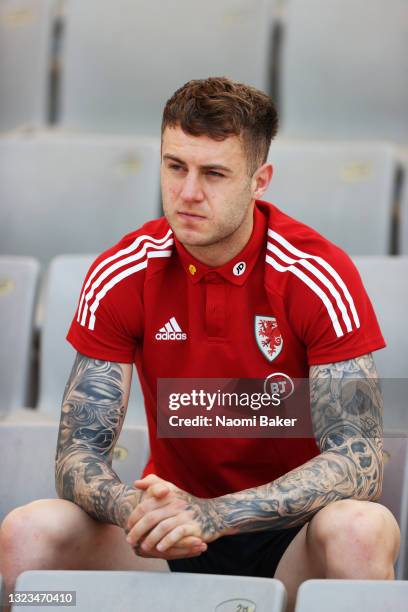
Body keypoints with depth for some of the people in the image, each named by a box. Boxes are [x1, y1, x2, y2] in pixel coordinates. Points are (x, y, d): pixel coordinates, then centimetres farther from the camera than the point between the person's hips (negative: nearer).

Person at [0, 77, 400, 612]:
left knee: (365, 530, -36)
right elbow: (80, 450, -6)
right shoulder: (122, 274, -6)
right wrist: (135, 509, -32)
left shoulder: (317, 275, -14)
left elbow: (358, 461, -19)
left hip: (292, 531, -2)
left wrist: (213, 514, -34)